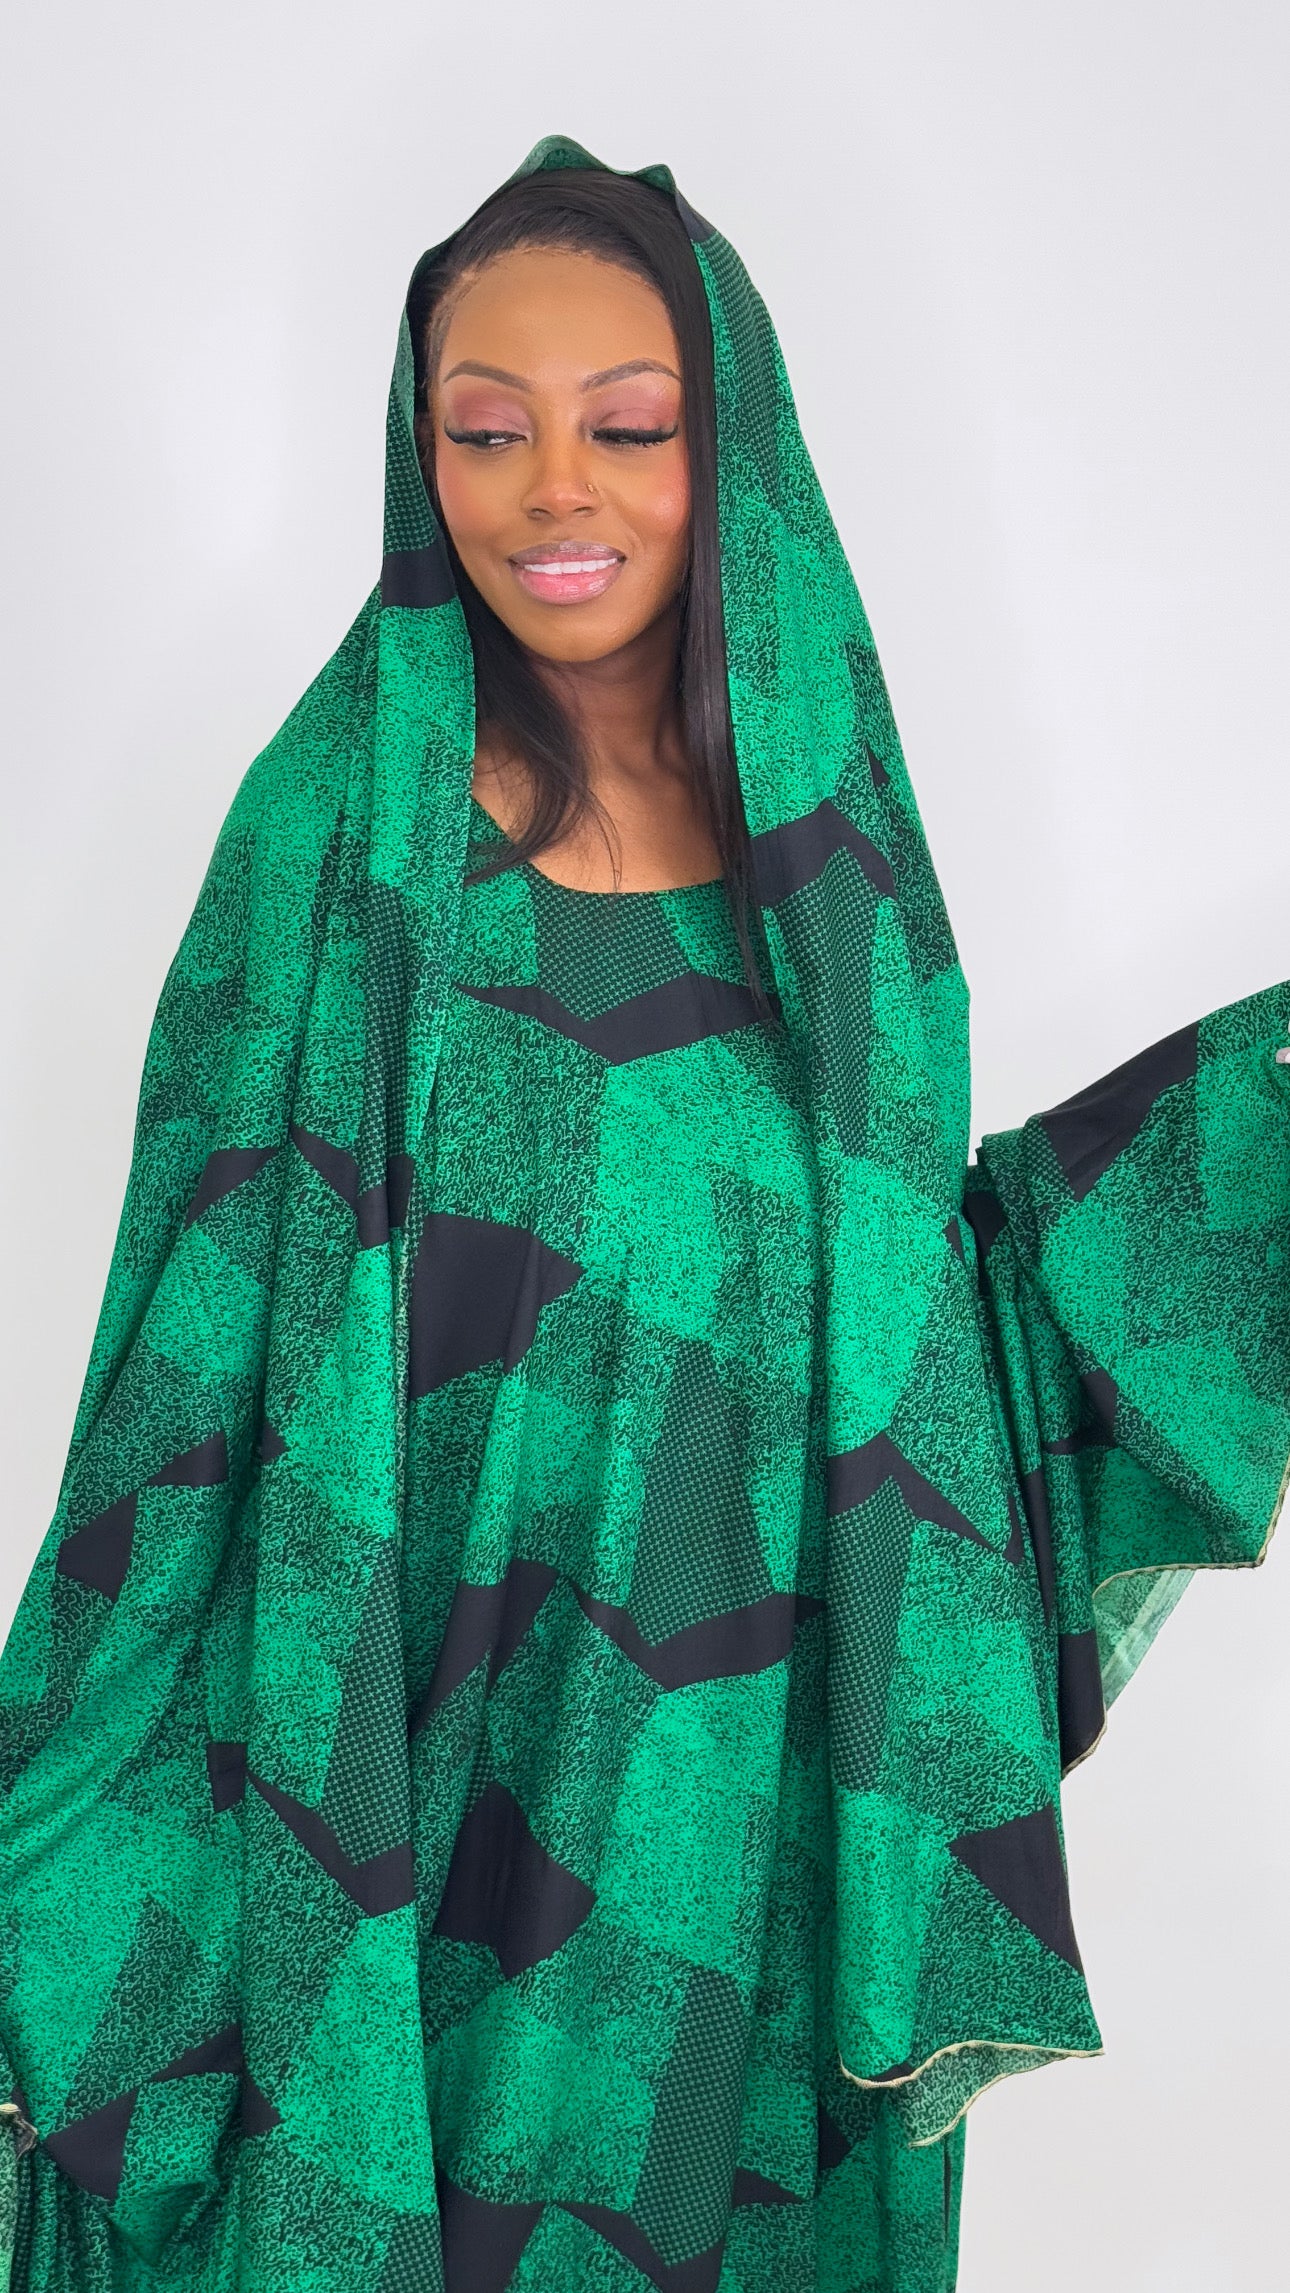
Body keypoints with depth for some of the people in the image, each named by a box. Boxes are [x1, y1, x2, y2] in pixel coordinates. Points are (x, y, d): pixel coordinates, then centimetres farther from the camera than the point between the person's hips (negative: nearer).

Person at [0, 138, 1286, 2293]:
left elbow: (899, 1273, 5)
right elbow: (207, 1338, -10)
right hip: (427, 1719, -3)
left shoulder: (821, 812, 0)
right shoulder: (344, 816, -9)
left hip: (751, 1754, 3)